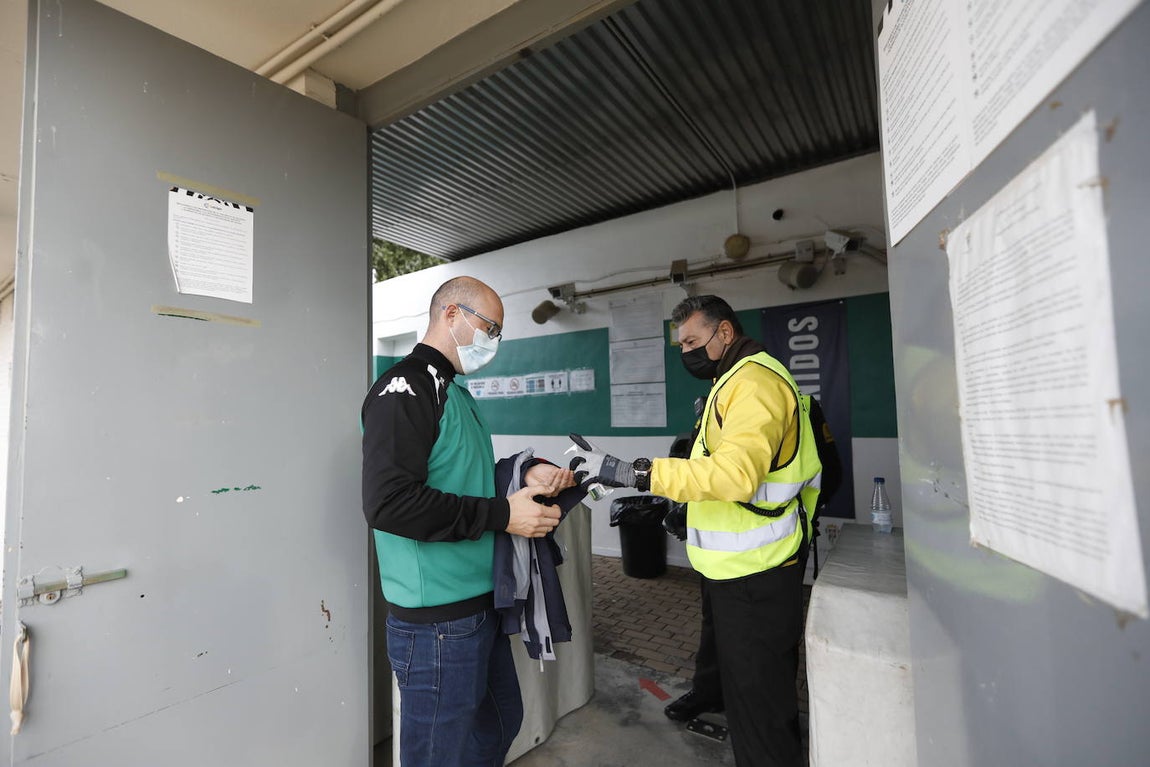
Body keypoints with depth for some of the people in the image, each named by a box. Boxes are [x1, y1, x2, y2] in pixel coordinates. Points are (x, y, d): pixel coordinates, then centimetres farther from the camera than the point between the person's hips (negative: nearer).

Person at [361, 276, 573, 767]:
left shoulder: (454, 392, 14)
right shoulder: (405, 388, -17)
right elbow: (388, 501, -27)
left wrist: (526, 474, 1)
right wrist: (502, 514, -22)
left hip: (480, 605, 9)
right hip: (436, 619, -9)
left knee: (500, 723, 25)